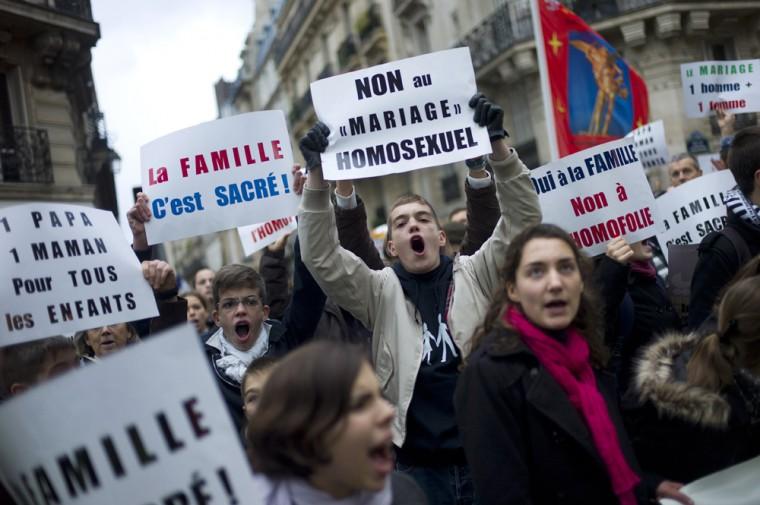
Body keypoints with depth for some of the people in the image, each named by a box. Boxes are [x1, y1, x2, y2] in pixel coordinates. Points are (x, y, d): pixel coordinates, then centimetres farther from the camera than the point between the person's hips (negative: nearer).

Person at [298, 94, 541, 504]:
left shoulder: (476, 276, 6)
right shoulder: (381, 292, 5)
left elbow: (523, 217, -3)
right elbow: (321, 257, -6)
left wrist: (497, 144, -14)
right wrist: (317, 176, -16)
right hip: (419, 466, 0)